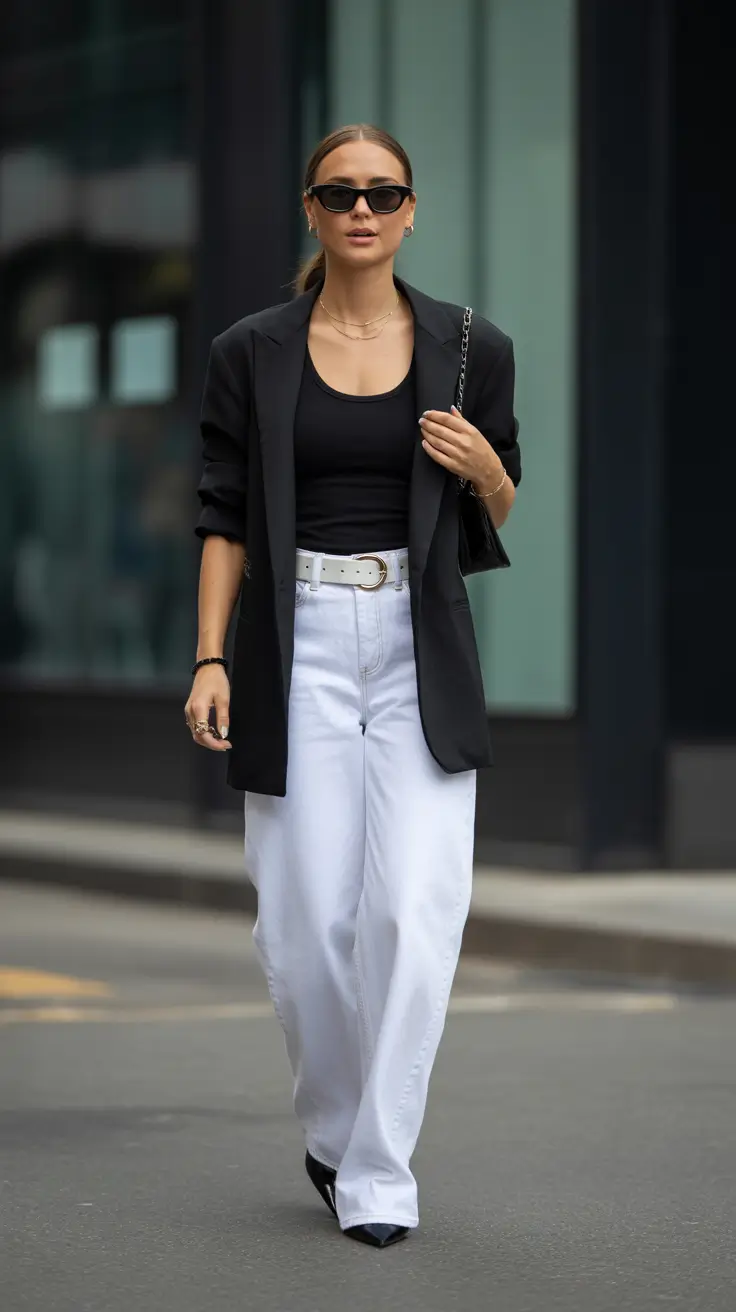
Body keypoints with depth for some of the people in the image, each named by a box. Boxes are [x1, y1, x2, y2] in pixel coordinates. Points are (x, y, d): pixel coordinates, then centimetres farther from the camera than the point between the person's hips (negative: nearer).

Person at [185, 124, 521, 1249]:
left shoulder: (472, 349, 5)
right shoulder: (251, 355, 4)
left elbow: (504, 514, 14)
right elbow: (225, 520, 5)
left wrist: (486, 469, -8)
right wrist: (210, 658, -5)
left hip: (422, 650, 0)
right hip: (300, 647, 0)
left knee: (414, 912, -11)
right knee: (306, 921, 0)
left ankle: (378, 1171, -2)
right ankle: (332, 1127, 25)